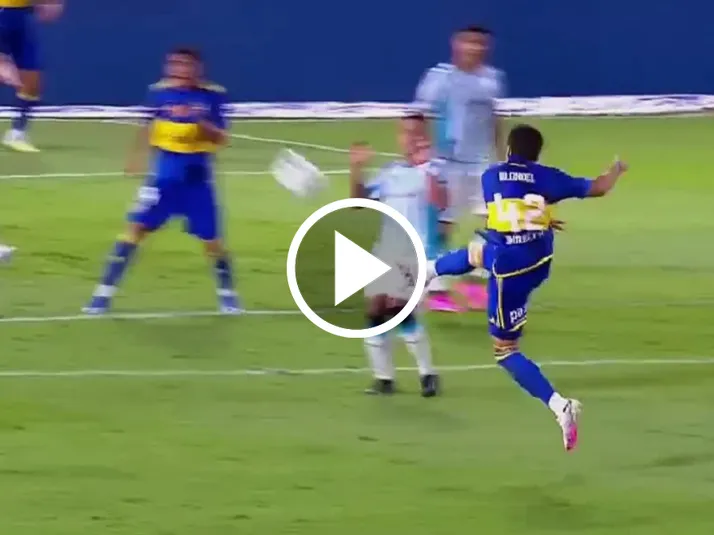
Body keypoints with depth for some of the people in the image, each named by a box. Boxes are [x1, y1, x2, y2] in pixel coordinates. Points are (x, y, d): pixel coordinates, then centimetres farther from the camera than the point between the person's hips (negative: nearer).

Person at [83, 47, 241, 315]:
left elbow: (221, 139, -9)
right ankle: (105, 292, -5)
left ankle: (227, 293, 26)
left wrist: (205, 127, -26)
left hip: (197, 180, -1)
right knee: (137, 227, -8)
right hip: (165, 177, 1)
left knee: (211, 239, 3)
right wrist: (136, 157, 16)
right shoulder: (160, 92, -2)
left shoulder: (212, 95, -8)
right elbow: (149, 127, 14)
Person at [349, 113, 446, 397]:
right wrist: (356, 171, 3)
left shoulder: (433, 169, -5)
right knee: (375, 312, 4)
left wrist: (426, 167, -31)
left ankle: (428, 374, -6)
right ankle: (383, 378, 17)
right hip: (385, 250, 7)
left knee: (398, 309, -19)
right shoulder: (390, 172, 15)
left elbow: (439, 201, -23)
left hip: (414, 251, -7)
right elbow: (360, 200, 17)